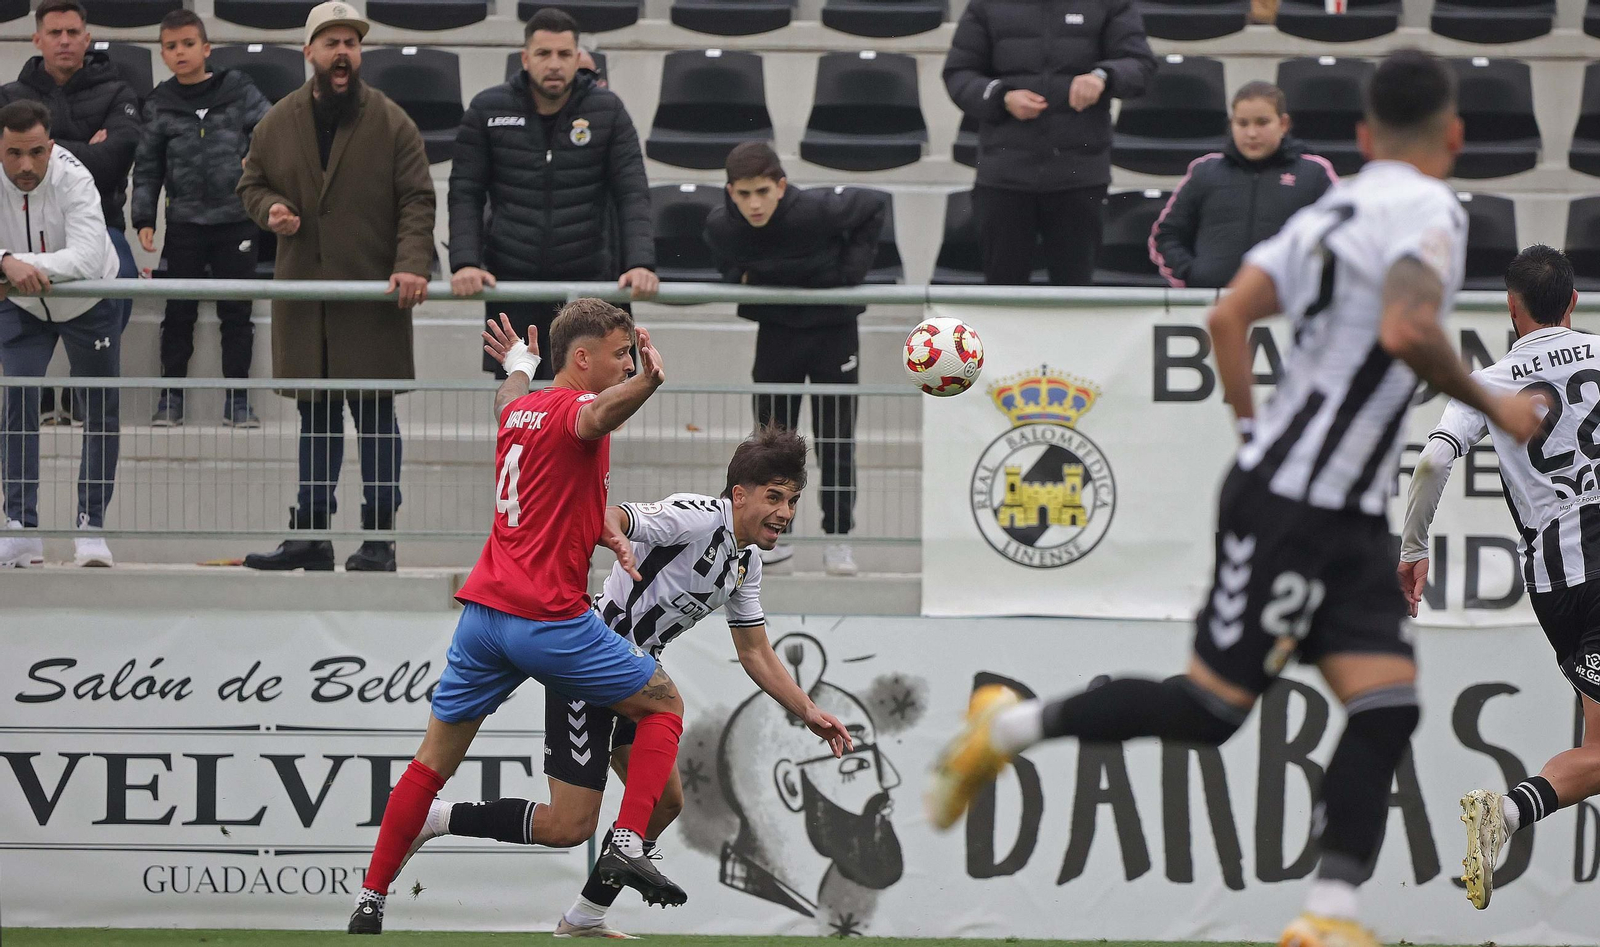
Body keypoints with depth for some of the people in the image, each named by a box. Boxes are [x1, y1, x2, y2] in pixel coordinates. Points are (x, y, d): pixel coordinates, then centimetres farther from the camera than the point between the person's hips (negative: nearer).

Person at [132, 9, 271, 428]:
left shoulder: (239, 92, 0)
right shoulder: (160, 105, 4)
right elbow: (147, 167, 6)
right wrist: (144, 218, -1)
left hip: (236, 220, -1)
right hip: (184, 224, 1)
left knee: (236, 313, 2)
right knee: (179, 313, 4)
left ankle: (237, 400, 8)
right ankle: (171, 397, 11)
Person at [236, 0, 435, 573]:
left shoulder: (391, 123, -1)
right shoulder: (278, 123, 9)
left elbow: (417, 200, -4)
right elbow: (251, 182, 20)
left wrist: (412, 264, -18)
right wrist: (269, 208, -4)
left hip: (372, 294, -3)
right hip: (303, 298, 3)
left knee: (375, 413, -2)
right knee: (315, 415, 9)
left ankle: (378, 539, 2)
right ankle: (310, 536, 16)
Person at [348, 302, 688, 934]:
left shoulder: (517, 409, 12)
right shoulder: (574, 405, -12)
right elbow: (596, 417, -37)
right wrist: (645, 383, -55)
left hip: (483, 611, 7)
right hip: (549, 617, -7)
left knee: (434, 759, 14)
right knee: (663, 705, 11)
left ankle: (369, 903, 13)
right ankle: (627, 846, -4)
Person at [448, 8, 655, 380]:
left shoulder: (606, 111, 1)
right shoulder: (488, 111, 1)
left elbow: (633, 193, -2)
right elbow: (465, 193, 2)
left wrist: (641, 263, -16)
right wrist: (464, 262, -12)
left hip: (586, 281, -1)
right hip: (511, 283, 1)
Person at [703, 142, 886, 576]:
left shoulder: (817, 210, -29)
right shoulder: (720, 226, -18)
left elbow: (875, 207, -10)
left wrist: (850, 270, -15)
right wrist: (738, 279, -8)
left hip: (833, 328, -3)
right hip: (775, 331, 3)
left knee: (836, 437, 0)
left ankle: (837, 538, 10)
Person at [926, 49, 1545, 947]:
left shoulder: (1332, 209, 10)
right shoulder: (1432, 211, -14)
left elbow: (1230, 317, 8)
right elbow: (1405, 331, -31)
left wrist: (1257, 429, 18)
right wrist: (1490, 404, -17)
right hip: (1291, 512, -9)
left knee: (1389, 710, 0)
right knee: (1210, 709, -2)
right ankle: (1011, 726, 13)